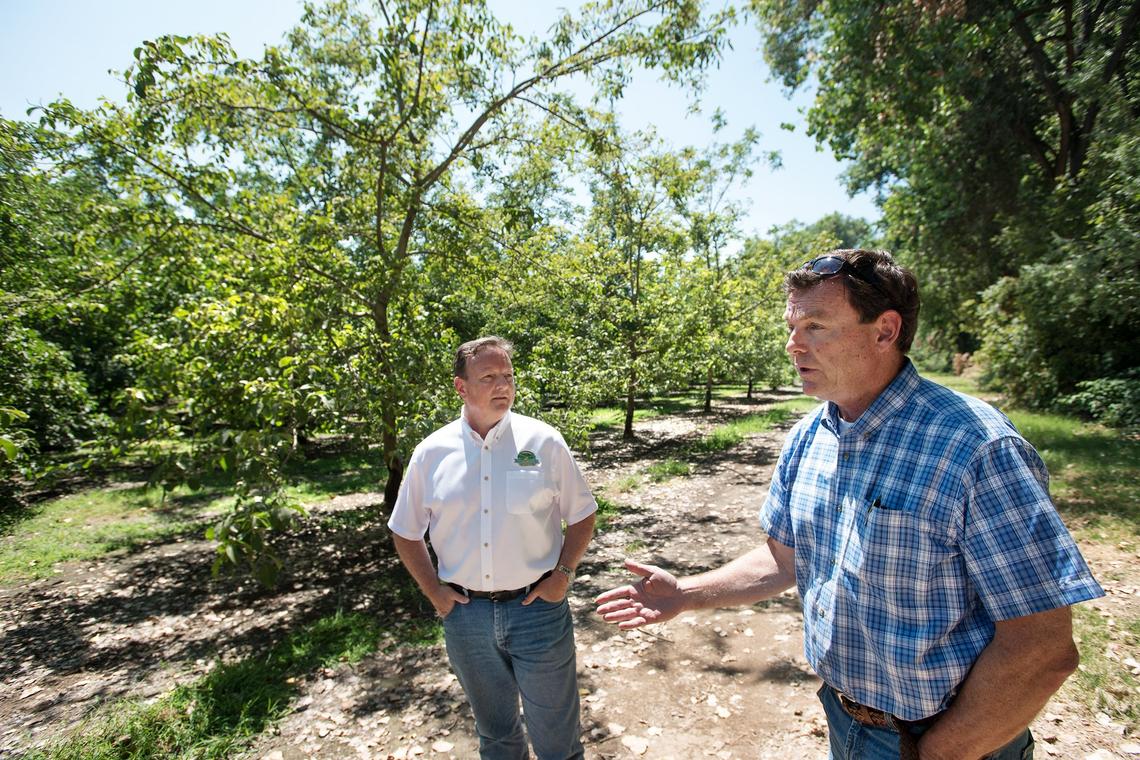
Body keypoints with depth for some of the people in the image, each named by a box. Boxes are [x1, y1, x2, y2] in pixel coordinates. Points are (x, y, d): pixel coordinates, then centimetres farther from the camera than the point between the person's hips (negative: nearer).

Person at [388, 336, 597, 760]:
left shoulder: (543, 442, -8)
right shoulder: (431, 453, -4)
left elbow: (582, 516, 0)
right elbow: (405, 532, 7)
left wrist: (562, 574, -9)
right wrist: (433, 590, -1)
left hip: (537, 608, -1)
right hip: (466, 614, 2)